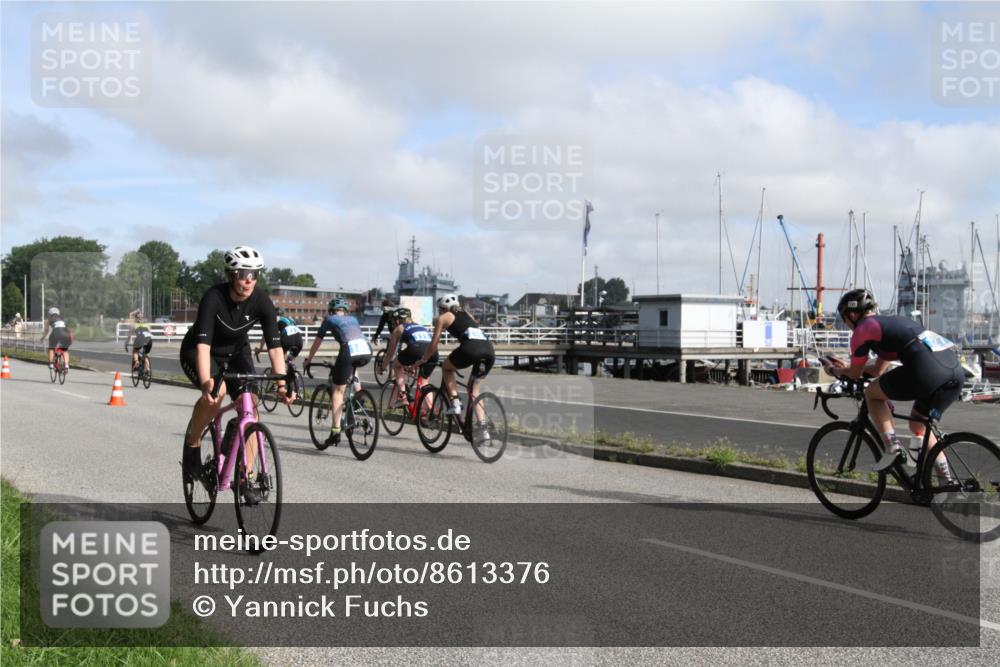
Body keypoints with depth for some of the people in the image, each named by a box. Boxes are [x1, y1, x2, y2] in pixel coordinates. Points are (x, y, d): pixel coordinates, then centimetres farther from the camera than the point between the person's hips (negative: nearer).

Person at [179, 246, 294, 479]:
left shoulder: (262, 302, -23)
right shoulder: (213, 297, -32)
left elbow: (275, 346, -24)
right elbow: (203, 344, -39)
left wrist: (282, 384, -37)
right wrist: (206, 382, -53)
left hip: (236, 352, 4)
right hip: (196, 352, -3)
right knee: (216, 391, -32)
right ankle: (192, 443, -5)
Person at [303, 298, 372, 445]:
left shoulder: (329, 319, 24)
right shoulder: (353, 319, 34)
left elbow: (317, 342, 31)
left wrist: (308, 360, 45)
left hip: (350, 350, -4)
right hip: (367, 351, 4)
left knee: (338, 391, 5)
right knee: (352, 367, 39)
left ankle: (335, 431, -2)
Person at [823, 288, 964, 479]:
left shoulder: (862, 329, 9)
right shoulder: (891, 321, 33)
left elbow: (855, 374, 17)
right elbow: (880, 371, 42)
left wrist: (834, 370, 36)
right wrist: (846, 367, 53)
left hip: (927, 369, -8)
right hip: (955, 370, 8)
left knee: (871, 393, 13)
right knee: (918, 426, 25)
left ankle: (893, 448, 0)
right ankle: (945, 478, 19)